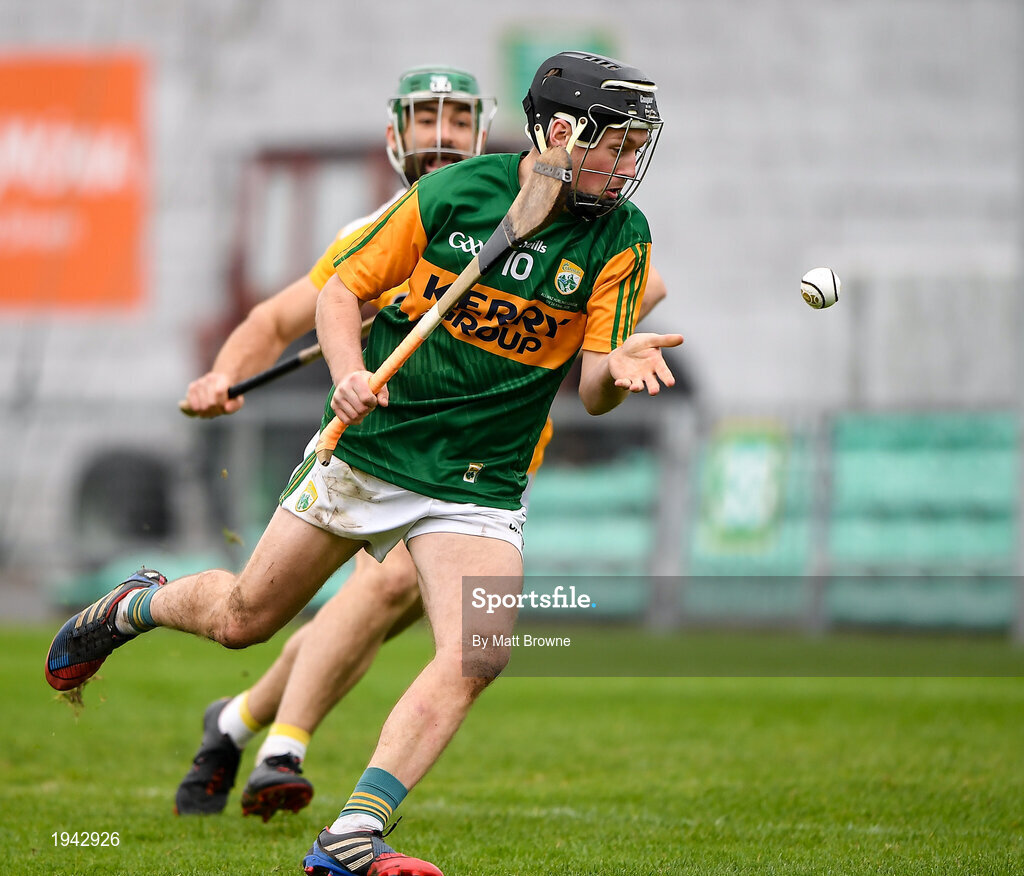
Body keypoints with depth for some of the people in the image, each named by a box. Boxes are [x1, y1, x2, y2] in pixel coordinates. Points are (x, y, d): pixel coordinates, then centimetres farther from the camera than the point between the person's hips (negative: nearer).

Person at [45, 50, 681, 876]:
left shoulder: (620, 235, -8)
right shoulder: (454, 191, -9)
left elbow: (593, 391, -10)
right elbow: (344, 287, 1)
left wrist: (617, 369, -33)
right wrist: (350, 372, -17)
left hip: (479, 488, 0)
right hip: (368, 447, 0)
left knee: (477, 657, -22)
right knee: (243, 618, 12)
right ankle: (138, 604, 45)